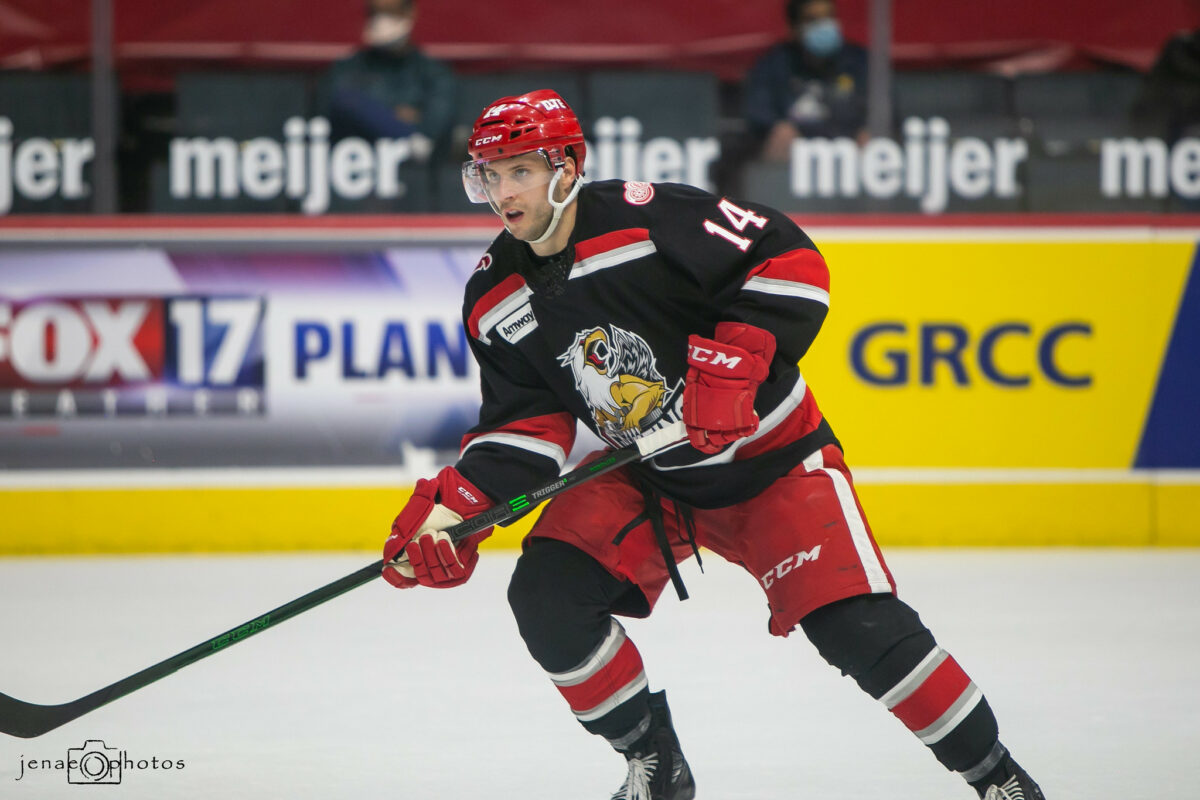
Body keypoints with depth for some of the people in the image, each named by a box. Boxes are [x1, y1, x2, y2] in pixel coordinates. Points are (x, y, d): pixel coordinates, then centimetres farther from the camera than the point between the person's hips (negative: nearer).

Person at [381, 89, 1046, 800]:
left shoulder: (650, 218, -23)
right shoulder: (496, 304, -4)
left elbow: (789, 261, -24)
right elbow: (526, 425, -1)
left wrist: (731, 363, -32)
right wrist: (451, 506, -15)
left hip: (767, 454, -5)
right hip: (642, 478, 5)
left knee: (858, 627, -16)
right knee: (546, 598, -15)